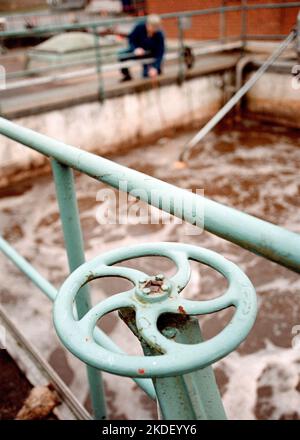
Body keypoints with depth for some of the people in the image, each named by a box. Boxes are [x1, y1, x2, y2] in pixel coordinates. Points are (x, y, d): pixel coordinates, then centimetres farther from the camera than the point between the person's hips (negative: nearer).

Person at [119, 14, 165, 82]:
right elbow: (131, 39, -9)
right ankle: (127, 76, 5)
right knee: (121, 56, -20)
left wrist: (155, 68, -39)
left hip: (151, 54, -2)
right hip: (139, 50, 2)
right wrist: (136, 48, -30)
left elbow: (160, 53, -26)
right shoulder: (140, 27, -24)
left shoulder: (160, 35, -27)